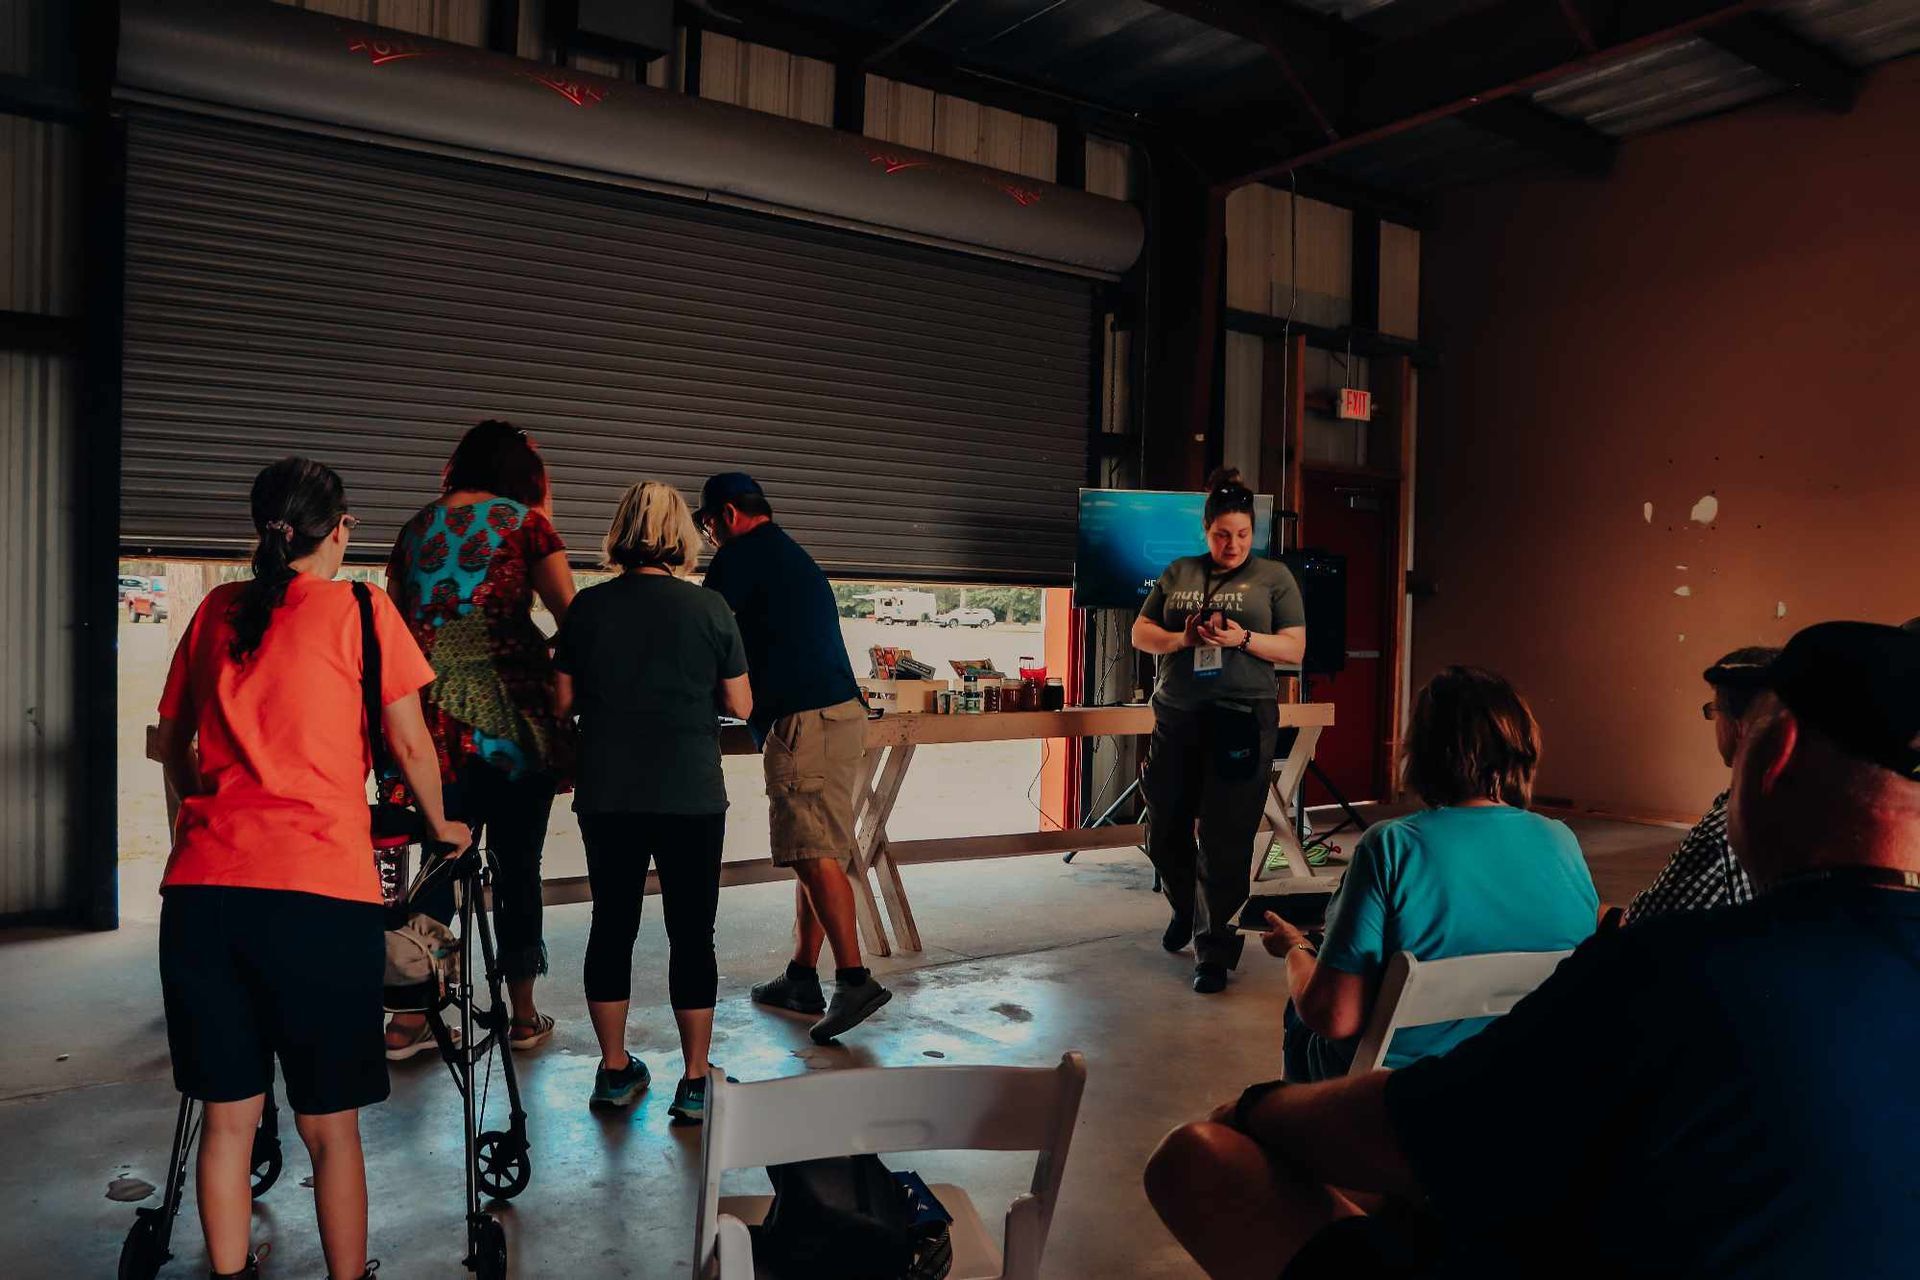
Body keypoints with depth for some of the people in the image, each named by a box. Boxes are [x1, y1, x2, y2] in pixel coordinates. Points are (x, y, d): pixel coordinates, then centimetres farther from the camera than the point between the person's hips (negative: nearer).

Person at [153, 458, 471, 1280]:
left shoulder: (216, 611, 14)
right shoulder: (359, 610, 2)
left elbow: (172, 742, 23)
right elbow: (409, 745, 2)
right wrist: (440, 825, 18)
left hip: (201, 888, 4)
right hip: (318, 889, -4)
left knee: (226, 1115, 14)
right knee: (329, 1125, 7)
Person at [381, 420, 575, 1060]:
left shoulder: (417, 526, 12)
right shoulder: (523, 522, -1)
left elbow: (399, 617, 16)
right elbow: (570, 612, -6)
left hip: (439, 717, 4)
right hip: (514, 714, -4)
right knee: (517, 865, 6)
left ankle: (409, 1020, 12)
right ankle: (524, 1017, 17)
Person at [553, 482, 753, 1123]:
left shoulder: (588, 606, -2)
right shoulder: (708, 608, -7)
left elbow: (564, 700, 4)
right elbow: (740, 705, -3)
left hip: (607, 797, 2)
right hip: (691, 798, -2)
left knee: (612, 924, 15)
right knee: (691, 933, 7)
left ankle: (614, 1070, 27)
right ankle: (695, 1083, 14)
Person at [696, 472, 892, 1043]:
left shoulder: (742, 555, -2)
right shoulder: (796, 558, 27)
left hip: (803, 719, -10)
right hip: (842, 711, 10)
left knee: (814, 853, -11)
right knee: (813, 851, 11)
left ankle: (855, 981, -14)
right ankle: (802, 979, 18)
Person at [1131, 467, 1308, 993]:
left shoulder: (1273, 576, 5)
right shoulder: (1178, 574, 12)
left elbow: (1295, 648, 1)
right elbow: (1140, 634, 11)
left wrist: (1243, 639, -16)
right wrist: (1182, 639, -9)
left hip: (1242, 718, -3)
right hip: (1176, 715, 4)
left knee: (1224, 839, -5)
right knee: (1165, 829, 12)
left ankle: (1213, 948, 6)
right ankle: (1185, 910, 39)